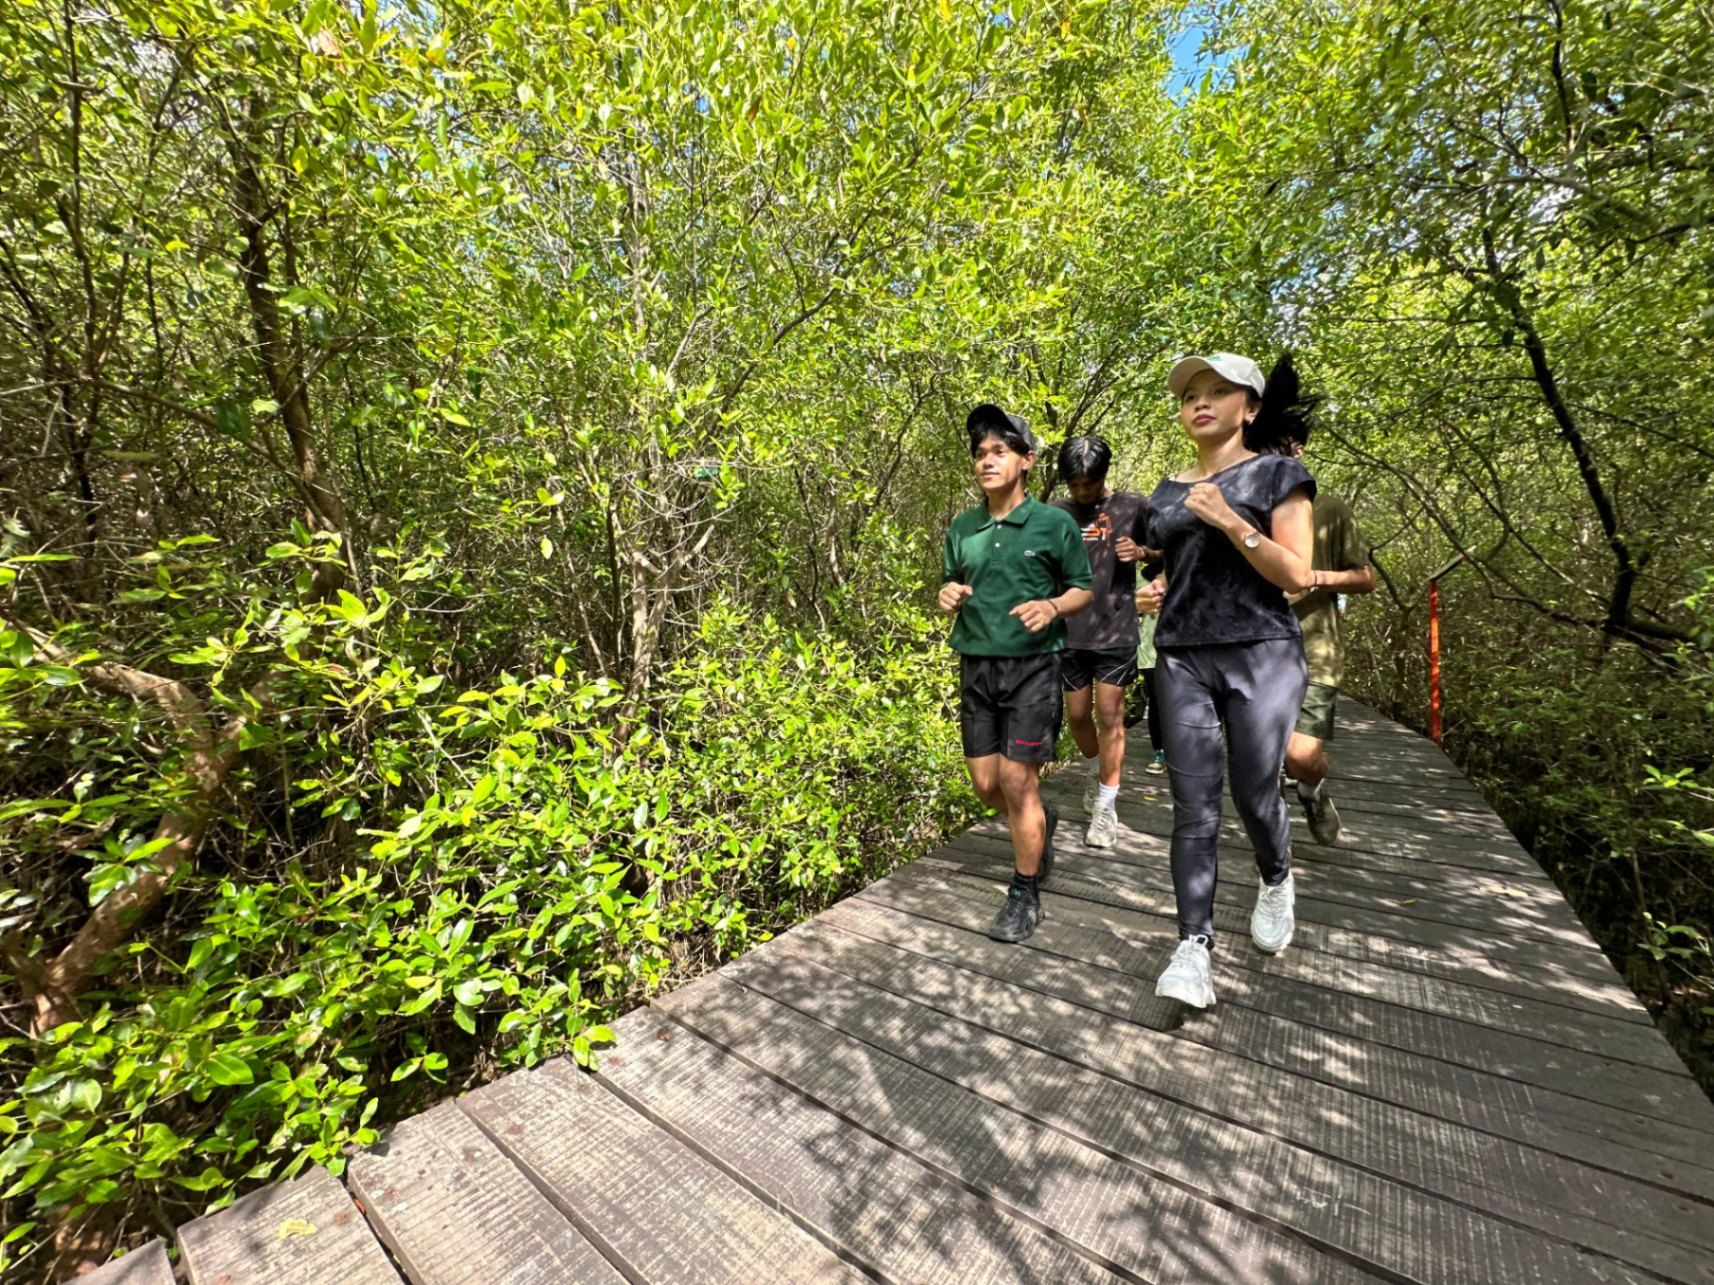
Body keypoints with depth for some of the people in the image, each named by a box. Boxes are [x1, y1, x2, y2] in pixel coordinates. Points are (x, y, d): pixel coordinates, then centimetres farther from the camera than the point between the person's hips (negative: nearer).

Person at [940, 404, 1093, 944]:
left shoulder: (1055, 524, -3)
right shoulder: (963, 527, 7)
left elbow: (1083, 589, 4)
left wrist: (1053, 606, -18)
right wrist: (948, 595, -7)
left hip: (1032, 666, -4)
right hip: (976, 666, 4)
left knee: (1017, 781, -5)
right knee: (987, 785, 9)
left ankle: (1025, 895, 16)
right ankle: (1043, 821, 43)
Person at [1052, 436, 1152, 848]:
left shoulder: (1132, 507, 1)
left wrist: (1140, 552, -10)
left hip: (1115, 630, -2)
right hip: (1070, 631, 3)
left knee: (1109, 714, -1)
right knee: (1077, 715, 11)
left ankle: (1106, 806, 12)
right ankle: (1096, 771, 40)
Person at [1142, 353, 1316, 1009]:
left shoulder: (1277, 474, 3)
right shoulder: (1167, 491, 16)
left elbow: (1296, 575, -6)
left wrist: (1228, 519, -16)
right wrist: (1153, 589, 4)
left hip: (1261, 654, -3)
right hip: (1181, 659, 3)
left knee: (1253, 794, 1)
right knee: (1193, 805, -2)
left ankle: (1276, 881, 35)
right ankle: (1194, 946, 3)